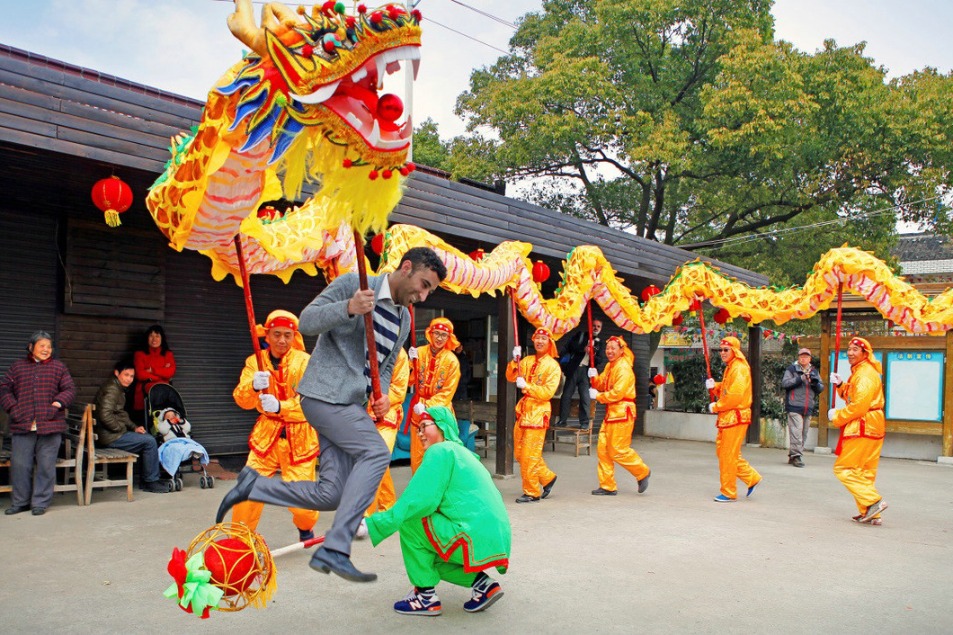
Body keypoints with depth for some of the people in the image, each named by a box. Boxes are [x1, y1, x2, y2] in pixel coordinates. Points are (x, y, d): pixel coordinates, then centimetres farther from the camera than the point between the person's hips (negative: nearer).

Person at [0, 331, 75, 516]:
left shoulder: (59, 367, 11)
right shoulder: (17, 366, 14)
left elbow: (69, 389, 6)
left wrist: (59, 403, -11)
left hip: (50, 425, -1)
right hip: (22, 425, 1)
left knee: (46, 465, 0)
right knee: (19, 464, 3)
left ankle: (40, 502, 10)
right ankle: (19, 502, 18)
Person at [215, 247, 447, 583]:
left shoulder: (405, 319, 16)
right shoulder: (352, 283, -6)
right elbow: (306, 321, -11)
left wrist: (382, 394, 1)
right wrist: (348, 308, -28)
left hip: (351, 403, 8)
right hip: (325, 393, -8)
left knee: (330, 496, 0)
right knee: (375, 452, -23)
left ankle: (252, 485, 16)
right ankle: (335, 548, -20)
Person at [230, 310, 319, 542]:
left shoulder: (305, 362, -7)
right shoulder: (255, 361, 2)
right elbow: (242, 399, -7)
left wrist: (280, 407, -33)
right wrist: (253, 386, -30)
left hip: (299, 437, -2)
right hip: (266, 434, 2)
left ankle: (305, 528, 33)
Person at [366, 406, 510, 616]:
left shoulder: (440, 451, -7)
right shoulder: (461, 452, 22)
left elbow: (418, 502, -16)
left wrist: (373, 525, -12)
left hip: (476, 539, -10)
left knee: (409, 523, -1)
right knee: (429, 557, 23)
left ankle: (426, 596, 4)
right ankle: (482, 583, 14)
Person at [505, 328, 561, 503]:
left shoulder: (552, 365, -7)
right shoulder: (527, 361, 10)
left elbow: (547, 392, -14)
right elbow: (511, 377, 5)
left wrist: (526, 386, -20)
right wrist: (515, 361, -8)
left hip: (538, 413, -7)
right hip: (523, 410, 7)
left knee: (529, 455, -4)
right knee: (519, 453, 12)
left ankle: (532, 493, 10)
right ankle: (547, 477, 29)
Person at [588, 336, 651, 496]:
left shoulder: (624, 368, -14)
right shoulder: (609, 366, 16)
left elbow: (617, 393, -21)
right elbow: (601, 385, 16)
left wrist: (597, 396, -12)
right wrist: (594, 378, -4)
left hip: (622, 412, -9)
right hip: (610, 413, 9)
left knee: (618, 450, -6)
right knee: (603, 449, 7)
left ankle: (642, 472, 15)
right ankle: (607, 486, 13)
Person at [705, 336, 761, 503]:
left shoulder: (739, 368, -15)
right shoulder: (730, 368, 17)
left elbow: (735, 395, -23)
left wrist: (716, 407, -14)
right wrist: (715, 386, 3)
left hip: (735, 417, -10)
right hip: (727, 417, 10)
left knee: (728, 455, -3)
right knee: (722, 451, 14)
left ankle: (729, 493, 7)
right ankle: (752, 478, 23)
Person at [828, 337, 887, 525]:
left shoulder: (866, 374, -15)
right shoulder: (859, 372, 19)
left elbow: (859, 406, -22)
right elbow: (852, 398, 23)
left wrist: (836, 416, -11)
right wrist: (840, 385, 8)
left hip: (863, 428, -11)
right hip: (869, 427, 11)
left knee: (844, 468, -7)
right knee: (864, 472, 13)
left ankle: (874, 502, -10)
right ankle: (870, 513, 16)